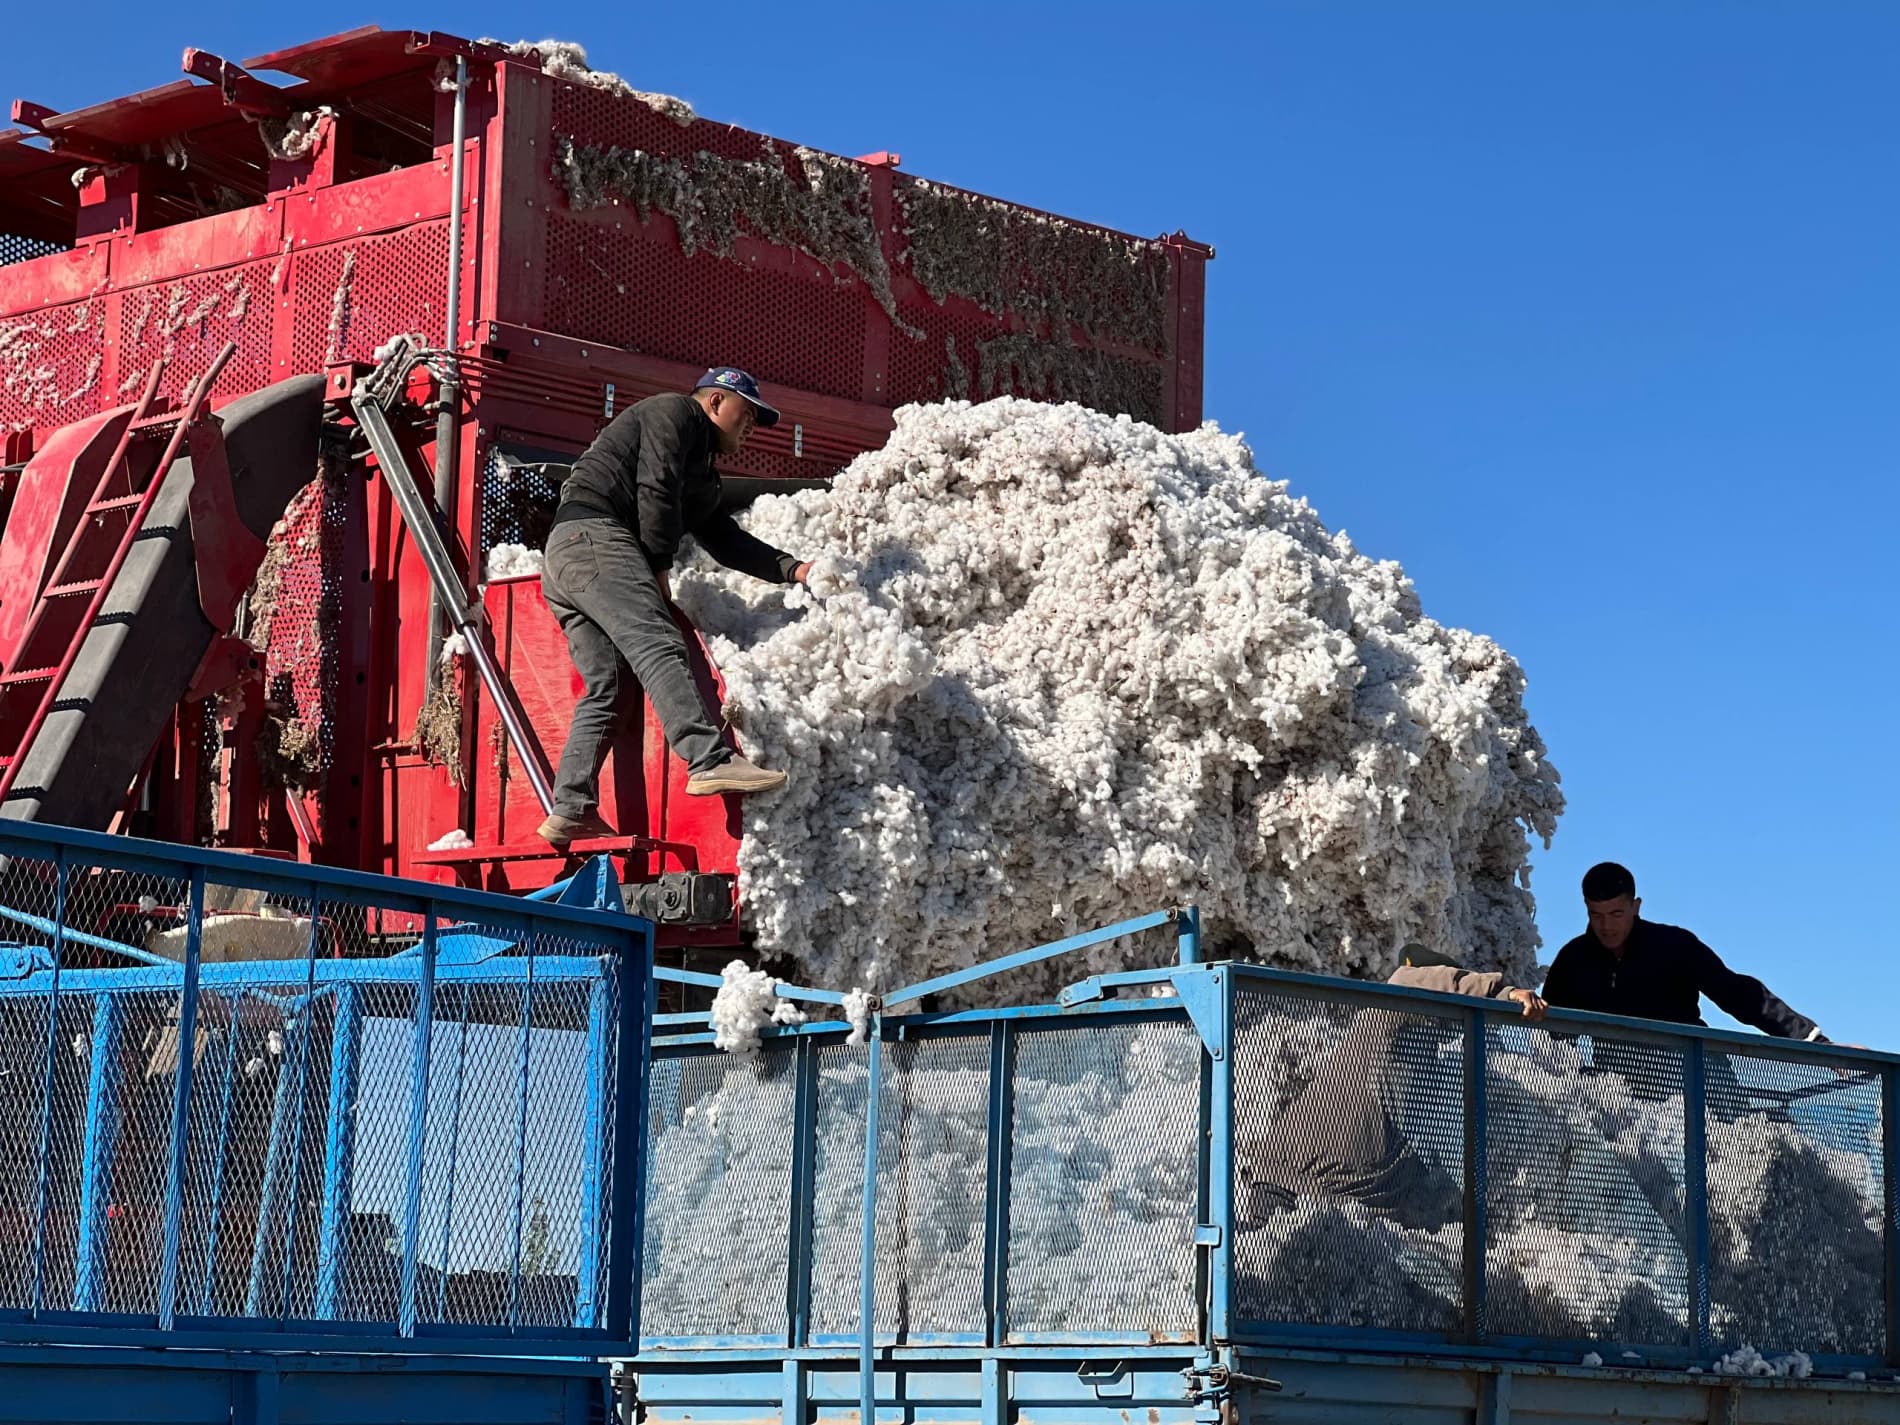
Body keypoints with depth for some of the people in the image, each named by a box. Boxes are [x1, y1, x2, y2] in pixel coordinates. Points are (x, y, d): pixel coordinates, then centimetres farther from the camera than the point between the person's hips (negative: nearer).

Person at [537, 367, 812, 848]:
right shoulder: (675, 412, 6)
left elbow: (728, 542, 28)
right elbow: (656, 489, -9)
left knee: (609, 687, 3)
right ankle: (710, 760, -39)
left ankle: (571, 810, -5)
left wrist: (794, 569, 19)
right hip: (593, 533, -10)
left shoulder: (701, 473, 35)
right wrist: (660, 566, -6)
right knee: (658, 645, -23)